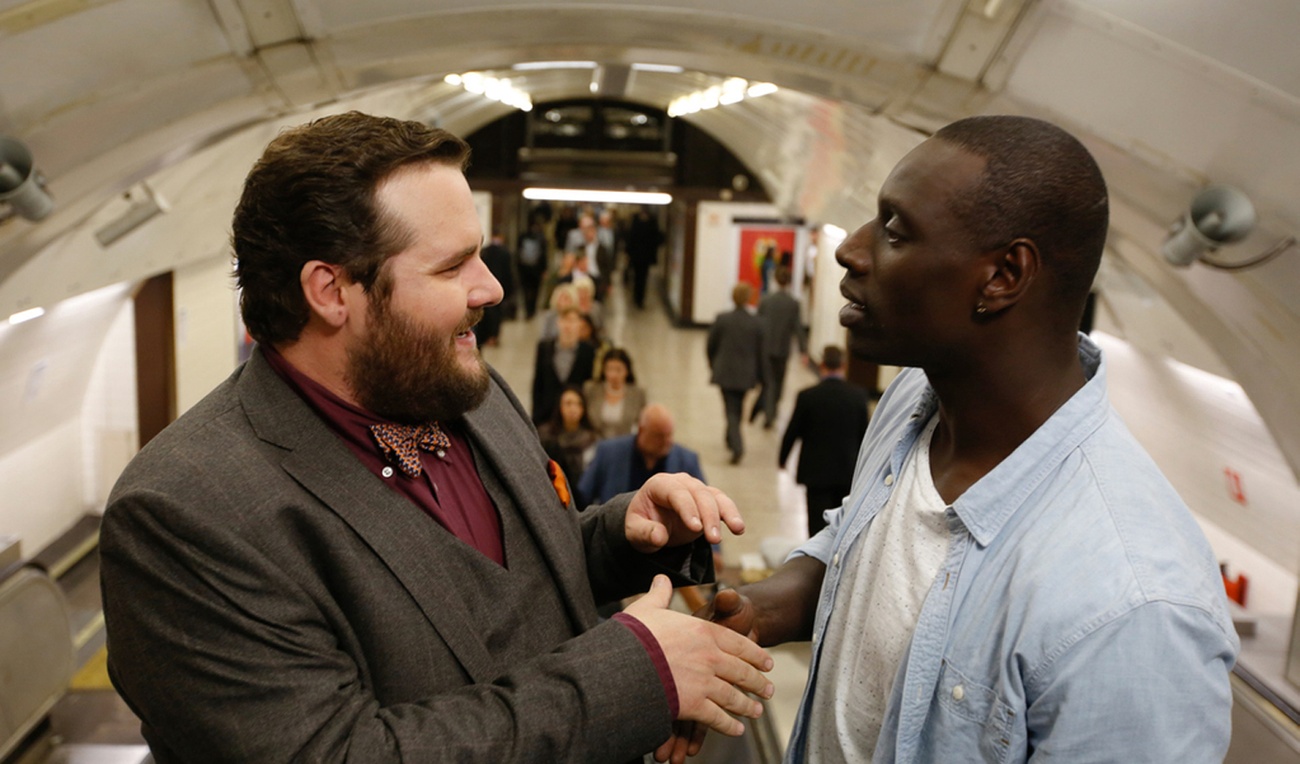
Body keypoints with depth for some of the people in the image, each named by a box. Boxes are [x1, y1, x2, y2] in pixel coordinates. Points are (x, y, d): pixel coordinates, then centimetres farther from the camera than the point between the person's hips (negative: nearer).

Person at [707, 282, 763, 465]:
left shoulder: (721, 319, -12)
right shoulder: (756, 323, -7)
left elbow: (710, 346, -3)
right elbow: (760, 351, 0)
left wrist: (713, 364, 15)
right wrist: (758, 374, 14)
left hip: (725, 372, -2)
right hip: (746, 373, 2)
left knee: (731, 409, 1)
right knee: (738, 407, 22)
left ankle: (737, 446, -16)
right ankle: (732, 439, 38)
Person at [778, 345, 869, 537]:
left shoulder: (807, 396, -13)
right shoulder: (858, 395, -6)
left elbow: (792, 431, -4)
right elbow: (864, 433, 2)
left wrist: (782, 459, 13)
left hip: (817, 472, -3)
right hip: (849, 471, 3)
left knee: (819, 525, 3)